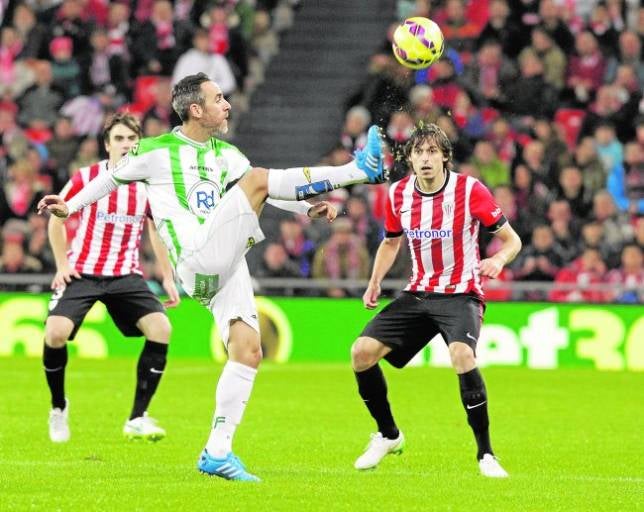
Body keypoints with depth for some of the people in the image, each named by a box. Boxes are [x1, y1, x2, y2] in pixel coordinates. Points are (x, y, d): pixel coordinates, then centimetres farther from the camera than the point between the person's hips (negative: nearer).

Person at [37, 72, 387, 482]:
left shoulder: (227, 155, 21)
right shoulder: (156, 152, 4)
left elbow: (263, 193, 21)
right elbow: (113, 177, 19)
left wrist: (307, 208, 6)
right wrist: (71, 207, 17)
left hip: (228, 265, 7)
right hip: (196, 259, -7)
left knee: (248, 351, -4)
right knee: (257, 178, -18)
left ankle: (218, 452, 1)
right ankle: (360, 170, -23)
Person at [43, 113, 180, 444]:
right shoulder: (86, 178, -7)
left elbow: (157, 230, 14)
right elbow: (56, 219, 6)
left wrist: (168, 278, 9)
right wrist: (62, 265, -2)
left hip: (126, 276, 2)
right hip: (81, 271, -2)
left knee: (161, 329, -17)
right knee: (56, 333, -23)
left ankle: (137, 420, -7)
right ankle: (58, 408, 5)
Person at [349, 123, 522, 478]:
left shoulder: (470, 190, -13)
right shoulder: (398, 194, 0)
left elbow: (512, 240, -6)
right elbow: (391, 242, 19)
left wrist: (498, 260, -28)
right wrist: (374, 282, 4)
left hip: (461, 294, -5)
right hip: (418, 294, 5)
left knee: (461, 356, -34)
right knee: (362, 352, -7)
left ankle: (486, 454, -20)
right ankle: (388, 435, 18)